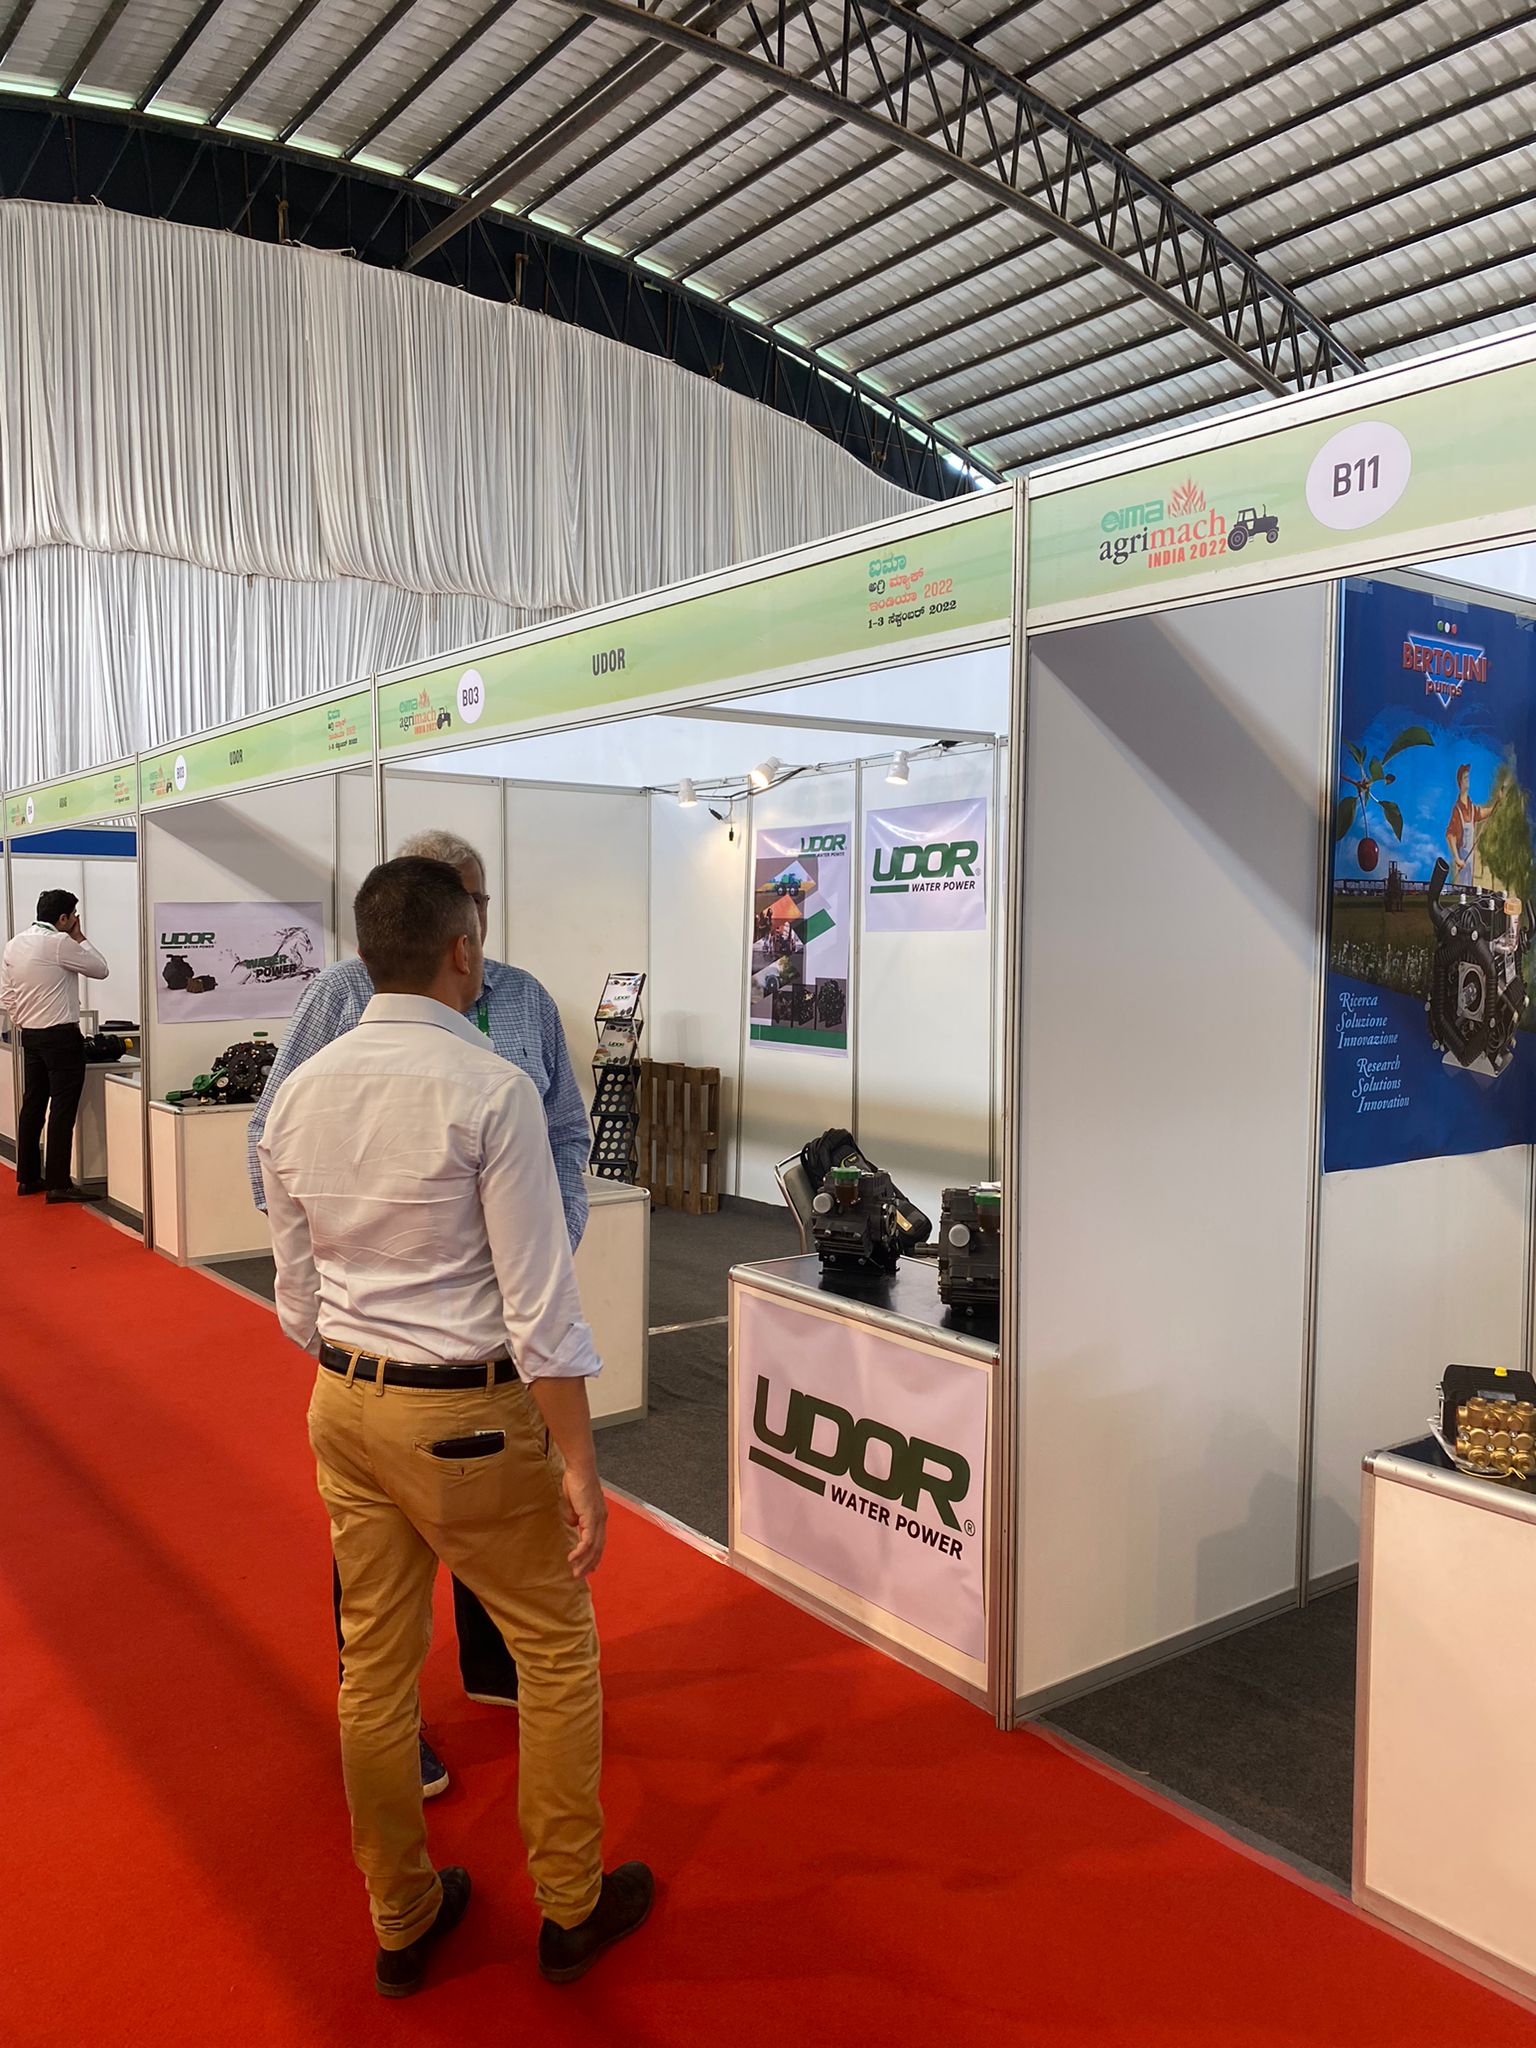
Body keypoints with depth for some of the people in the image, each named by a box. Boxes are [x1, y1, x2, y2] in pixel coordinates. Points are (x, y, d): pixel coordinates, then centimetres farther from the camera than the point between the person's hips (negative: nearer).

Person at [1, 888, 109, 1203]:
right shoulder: (60, 943, -15)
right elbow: (100, 970, -5)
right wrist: (79, 937, 2)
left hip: (29, 1035, 8)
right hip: (61, 1036, -8)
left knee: (32, 1105, 13)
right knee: (63, 1109, -4)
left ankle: (28, 1177, 20)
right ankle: (58, 1184, -4)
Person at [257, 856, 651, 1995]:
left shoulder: (300, 1096, 1)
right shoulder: (490, 1090, -18)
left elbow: (298, 1293, 9)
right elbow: (539, 1303, -19)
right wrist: (579, 1465, -13)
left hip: (342, 1405, 7)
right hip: (468, 1414, -6)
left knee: (375, 1663, 17)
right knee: (557, 1649, 13)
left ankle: (403, 1922, 35)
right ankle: (572, 1909, 29)